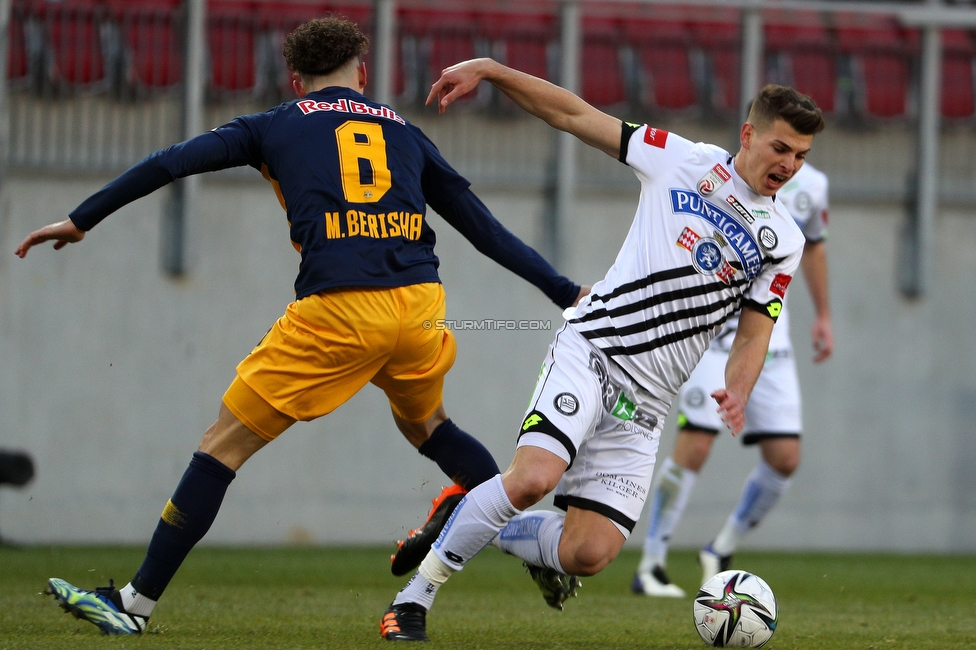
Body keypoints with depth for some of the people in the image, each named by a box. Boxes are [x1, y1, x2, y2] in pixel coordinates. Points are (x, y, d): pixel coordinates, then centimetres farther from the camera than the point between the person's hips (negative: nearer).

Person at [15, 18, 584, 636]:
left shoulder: (275, 127, 16)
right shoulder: (403, 131, 23)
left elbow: (170, 163, 11)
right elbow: (482, 225, 23)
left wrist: (82, 220, 17)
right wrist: (566, 292, 28)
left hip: (337, 311, -4)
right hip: (421, 305, 4)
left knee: (223, 445, 3)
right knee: (426, 424, 34)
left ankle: (137, 603, 3)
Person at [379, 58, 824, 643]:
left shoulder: (784, 242, 11)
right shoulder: (685, 160, 4)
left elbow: (754, 332, 12)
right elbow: (575, 115, 6)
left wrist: (738, 393, -10)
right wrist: (489, 69, -3)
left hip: (644, 405, 3)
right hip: (591, 352, -3)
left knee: (589, 555, -10)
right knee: (533, 478, -28)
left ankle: (509, 534, 25)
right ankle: (416, 594, -11)